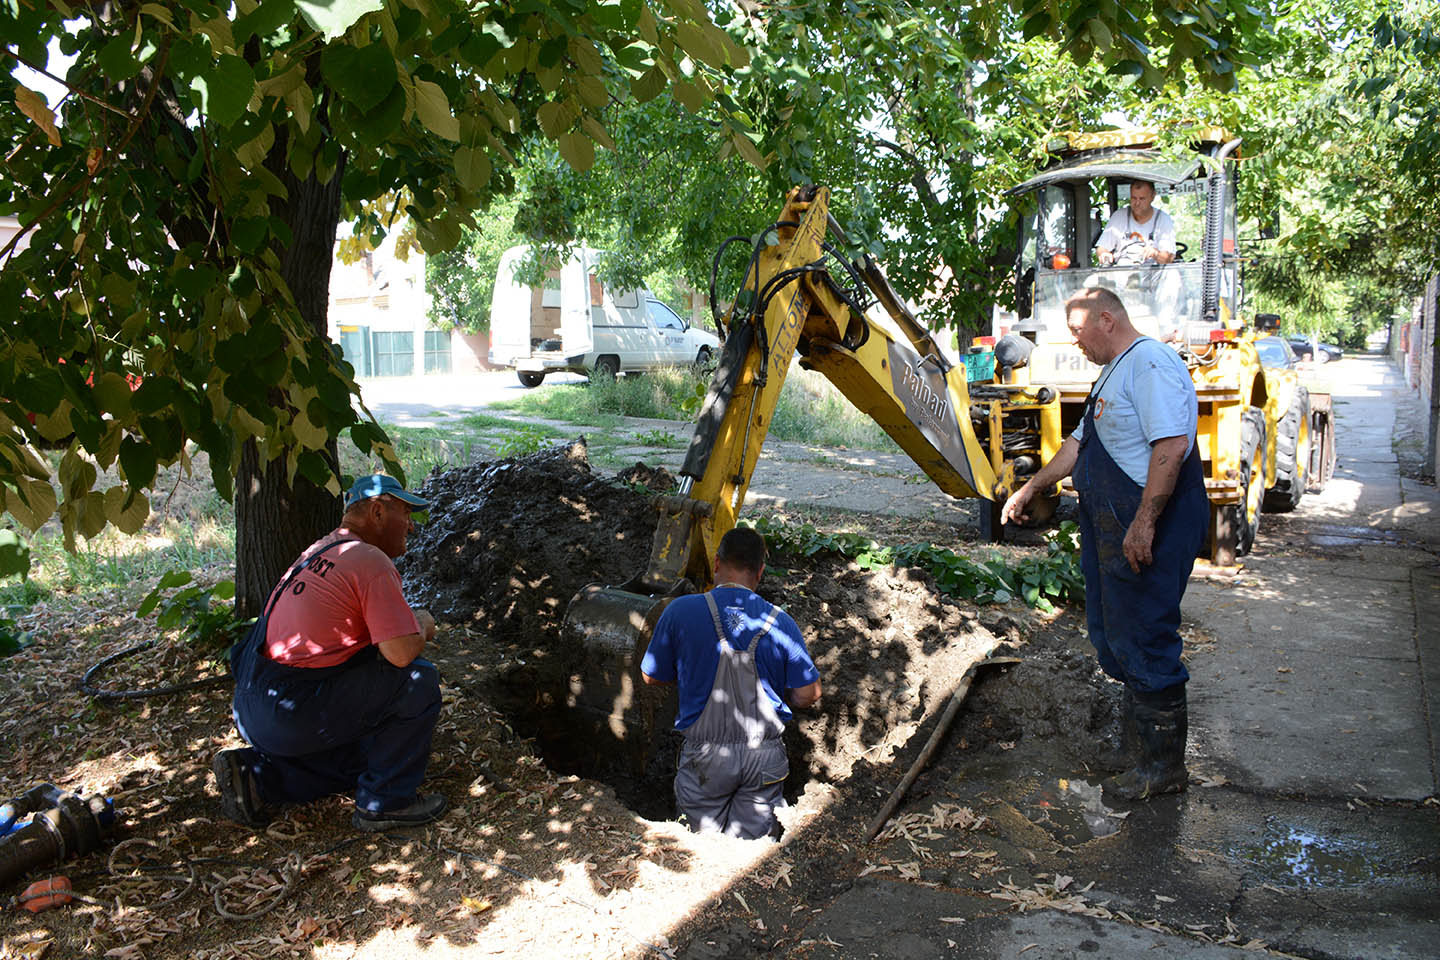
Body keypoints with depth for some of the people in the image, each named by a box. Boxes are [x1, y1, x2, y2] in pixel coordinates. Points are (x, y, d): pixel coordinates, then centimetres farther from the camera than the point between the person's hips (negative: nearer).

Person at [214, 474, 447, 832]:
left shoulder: (316, 552, 17)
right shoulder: (371, 561, -14)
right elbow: (401, 652, -21)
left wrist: (407, 623, 15)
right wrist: (422, 624, 2)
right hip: (292, 714, -10)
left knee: (360, 759, 24)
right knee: (418, 679, -7)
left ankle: (256, 775, 12)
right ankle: (385, 801, 1)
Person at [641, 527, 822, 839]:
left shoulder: (681, 611, -10)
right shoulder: (780, 622, -7)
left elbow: (651, 676, 1)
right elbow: (808, 695, -4)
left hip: (705, 755, -1)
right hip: (765, 758, 1)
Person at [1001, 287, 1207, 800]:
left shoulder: (1151, 363, -16)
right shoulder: (1113, 374, 19)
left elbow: (1172, 446, -26)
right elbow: (1080, 442, 28)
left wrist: (1144, 523, -28)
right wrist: (1030, 489, 29)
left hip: (1147, 530, -11)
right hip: (1112, 526, 11)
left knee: (1141, 637, -5)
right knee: (1111, 628, 20)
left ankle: (1164, 764, 7)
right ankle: (1139, 714, 40)